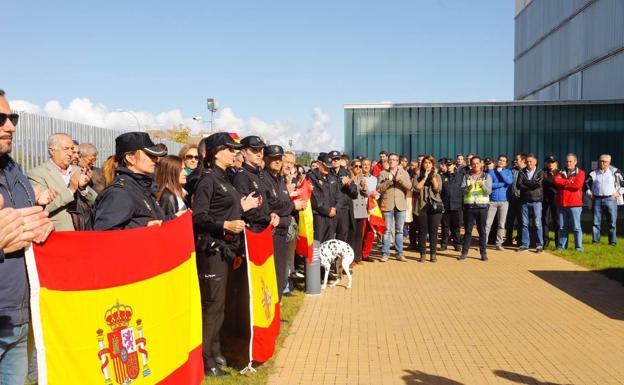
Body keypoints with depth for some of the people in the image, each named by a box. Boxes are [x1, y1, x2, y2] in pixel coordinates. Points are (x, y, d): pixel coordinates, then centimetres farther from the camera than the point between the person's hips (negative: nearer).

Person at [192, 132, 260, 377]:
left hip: (225, 247, 9)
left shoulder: (223, 178, 14)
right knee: (213, 303, -4)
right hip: (212, 248, -9)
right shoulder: (208, 178, -12)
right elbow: (198, 216, -20)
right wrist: (225, 225, -28)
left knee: (219, 302, 16)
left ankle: (215, 351, 28)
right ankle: (205, 359, 7)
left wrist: (242, 207, 10)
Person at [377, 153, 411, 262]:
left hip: (400, 205, 2)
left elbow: (409, 186, -5)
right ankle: (385, 253, 7)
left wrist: (399, 178, -17)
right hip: (387, 204, -1)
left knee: (399, 230, 8)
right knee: (387, 230, 0)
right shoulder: (383, 173, 5)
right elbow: (379, 188, -4)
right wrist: (388, 181, -15)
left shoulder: (404, 173, 9)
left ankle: (399, 253, 15)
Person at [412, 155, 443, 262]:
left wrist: (433, 176, -9)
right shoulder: (418, 176, 8)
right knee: (422, 231, 1)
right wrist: (425, 177, -8)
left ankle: (433, 254, 8)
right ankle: (422, 254, 7)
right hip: (421, 206, 0)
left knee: (433, 231, 1)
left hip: (435, 206, 0)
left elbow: (437, 189, -5)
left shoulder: (437, 176, 10)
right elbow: (416, 188, -9)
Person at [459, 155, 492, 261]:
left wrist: (483, 185, -25)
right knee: (468, 230, 5)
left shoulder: (486, 176, 6)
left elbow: (489, 191, -6)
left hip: (482, 206, -1)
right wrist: (470, 186, -25)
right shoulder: (466, 176, 7)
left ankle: (483, 252, 10)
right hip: (469, 206, 1)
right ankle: (464, 252, 10)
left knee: (482, 230, 4)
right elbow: (462, 190, -5)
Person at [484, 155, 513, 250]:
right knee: (488, 223, -5)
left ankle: (499, 243, 13)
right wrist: (502, 184, -9)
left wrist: (500, 171, -7)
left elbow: (509, 181, -12)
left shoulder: (508, 172, 8)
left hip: (504, 201, 2)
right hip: (492, 200, -1)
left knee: (501, 224, 5)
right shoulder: (491, 171, 3)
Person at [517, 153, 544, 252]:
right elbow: (519, 185, -4)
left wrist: (526, 183, -6)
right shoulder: (522, 172, 10)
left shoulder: (540, 172, 5)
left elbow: (538, 183, -13)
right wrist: (532, 185, -11)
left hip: (536, 201, -2)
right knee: (524, 224, 6)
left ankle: (539, 245, 4)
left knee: (537, 224, -2)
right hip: (524, 201, 2)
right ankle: (525, 244, 12)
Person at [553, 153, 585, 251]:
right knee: (562, 227, 9)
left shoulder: (580, 173, 3)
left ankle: (579, 247, 2)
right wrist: (569, 182, -8)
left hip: (575, 204, -4)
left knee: (576, 227, -3)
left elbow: (577, 185, -14)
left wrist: (563, 183, -3)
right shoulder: (561, 172, 16)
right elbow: (556, 181, -3)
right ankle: (561, 246, 15)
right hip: (562, 204, 4)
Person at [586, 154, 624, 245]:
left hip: (610, 199, -2)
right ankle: (595, 240, 12)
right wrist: (590, 193, 11)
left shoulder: (615, 172, 2)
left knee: (612, 222, 1)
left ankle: (613, 241, 9)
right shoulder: (594, 173, 9)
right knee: (596, 221, 4)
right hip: (597, 200, 2)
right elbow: (587, 183, 21)